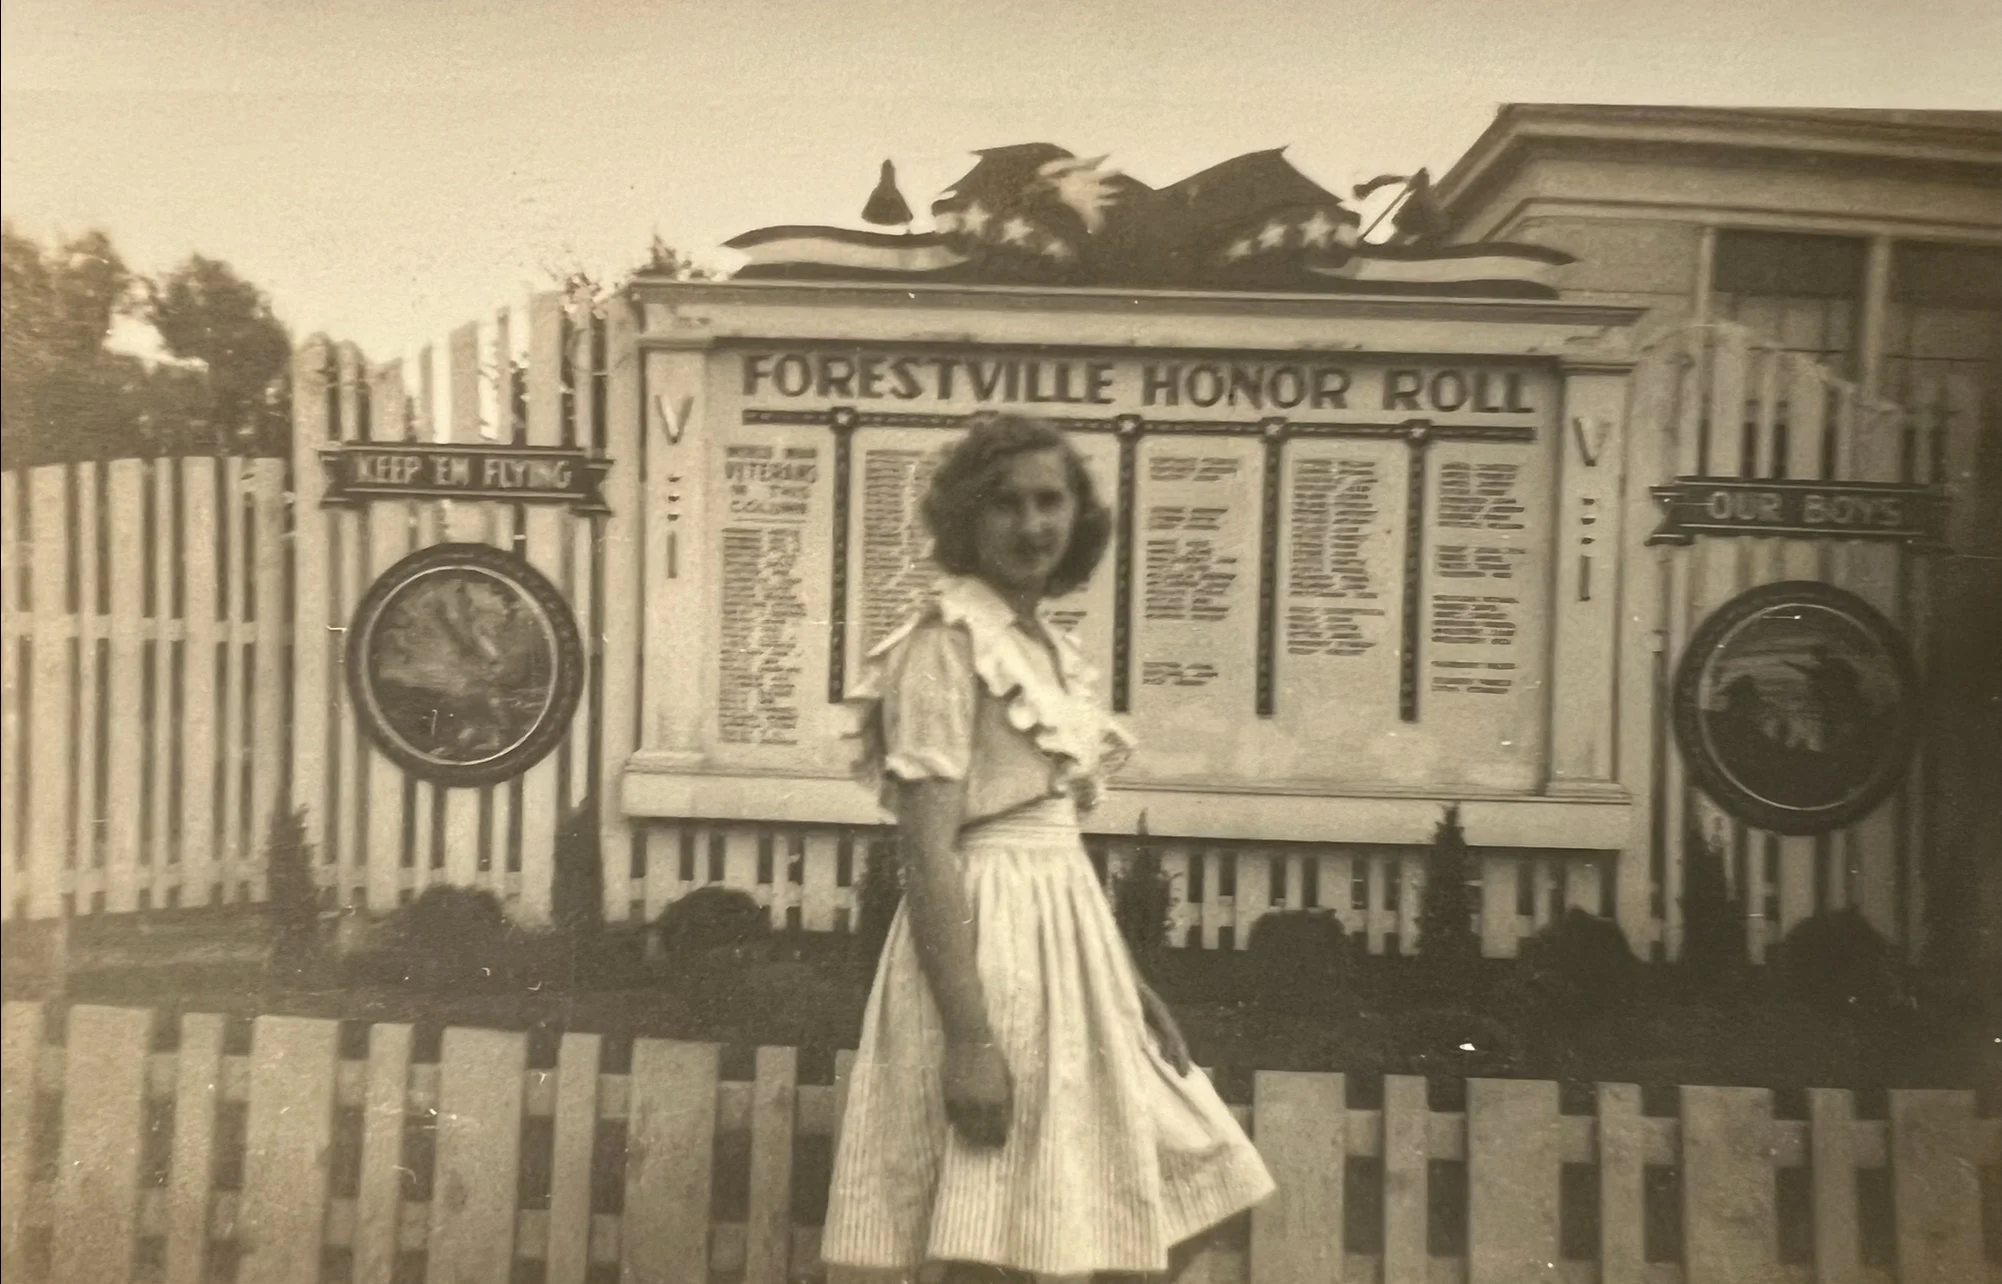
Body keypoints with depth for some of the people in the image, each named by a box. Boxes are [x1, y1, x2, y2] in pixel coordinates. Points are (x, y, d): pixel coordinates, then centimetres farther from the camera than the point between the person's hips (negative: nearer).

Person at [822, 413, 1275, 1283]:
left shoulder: (1051, 647, 14)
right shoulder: (946, 643, -12)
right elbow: (925, 851, -19)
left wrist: (1126, 981, 17)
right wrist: (968, 1033, -24)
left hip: (1065, 937, 9)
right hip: (986, 941, -9)